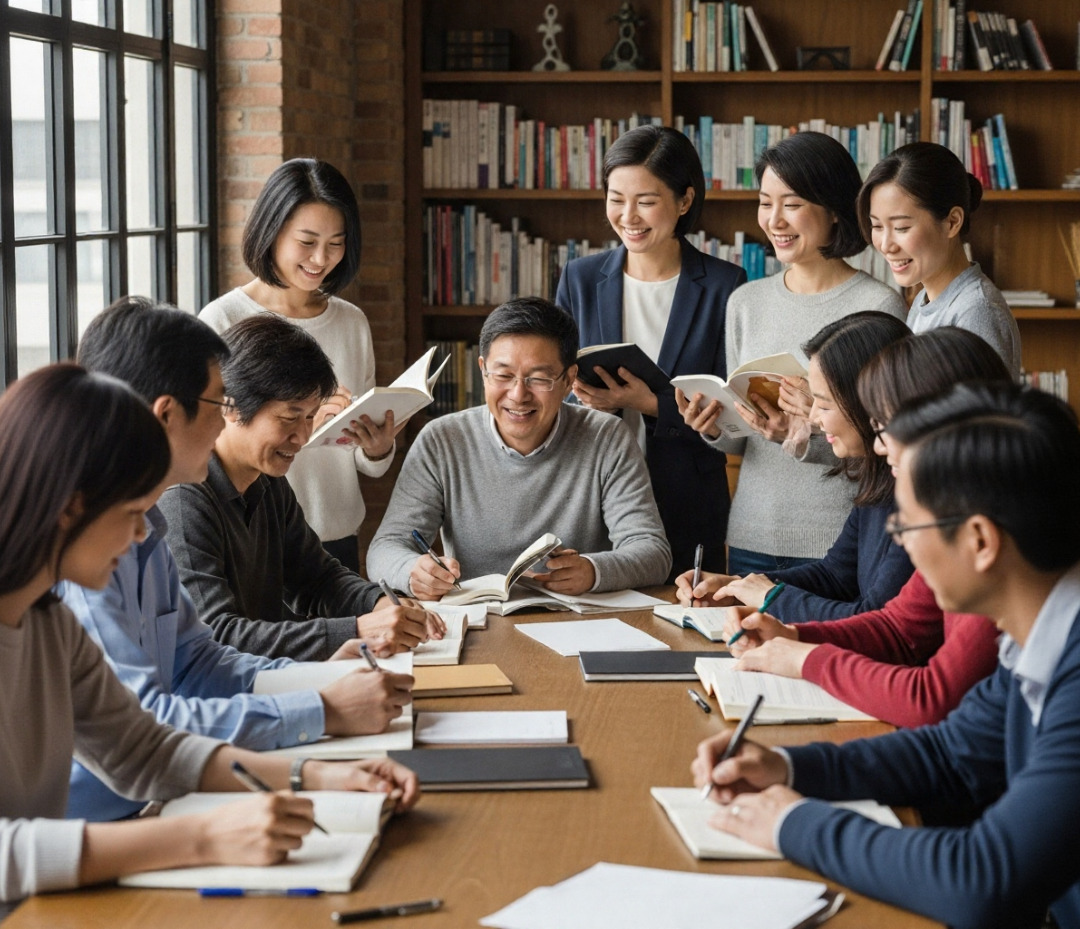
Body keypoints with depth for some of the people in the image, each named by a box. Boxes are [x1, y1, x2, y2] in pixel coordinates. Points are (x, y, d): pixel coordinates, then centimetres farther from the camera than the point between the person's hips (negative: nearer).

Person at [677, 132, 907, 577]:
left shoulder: (878, 306, -8)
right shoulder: (745, 302, 10)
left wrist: (803, 439, -24)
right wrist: (714, 428, -5)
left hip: (837, 543, -5)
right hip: (751, 535, 5)